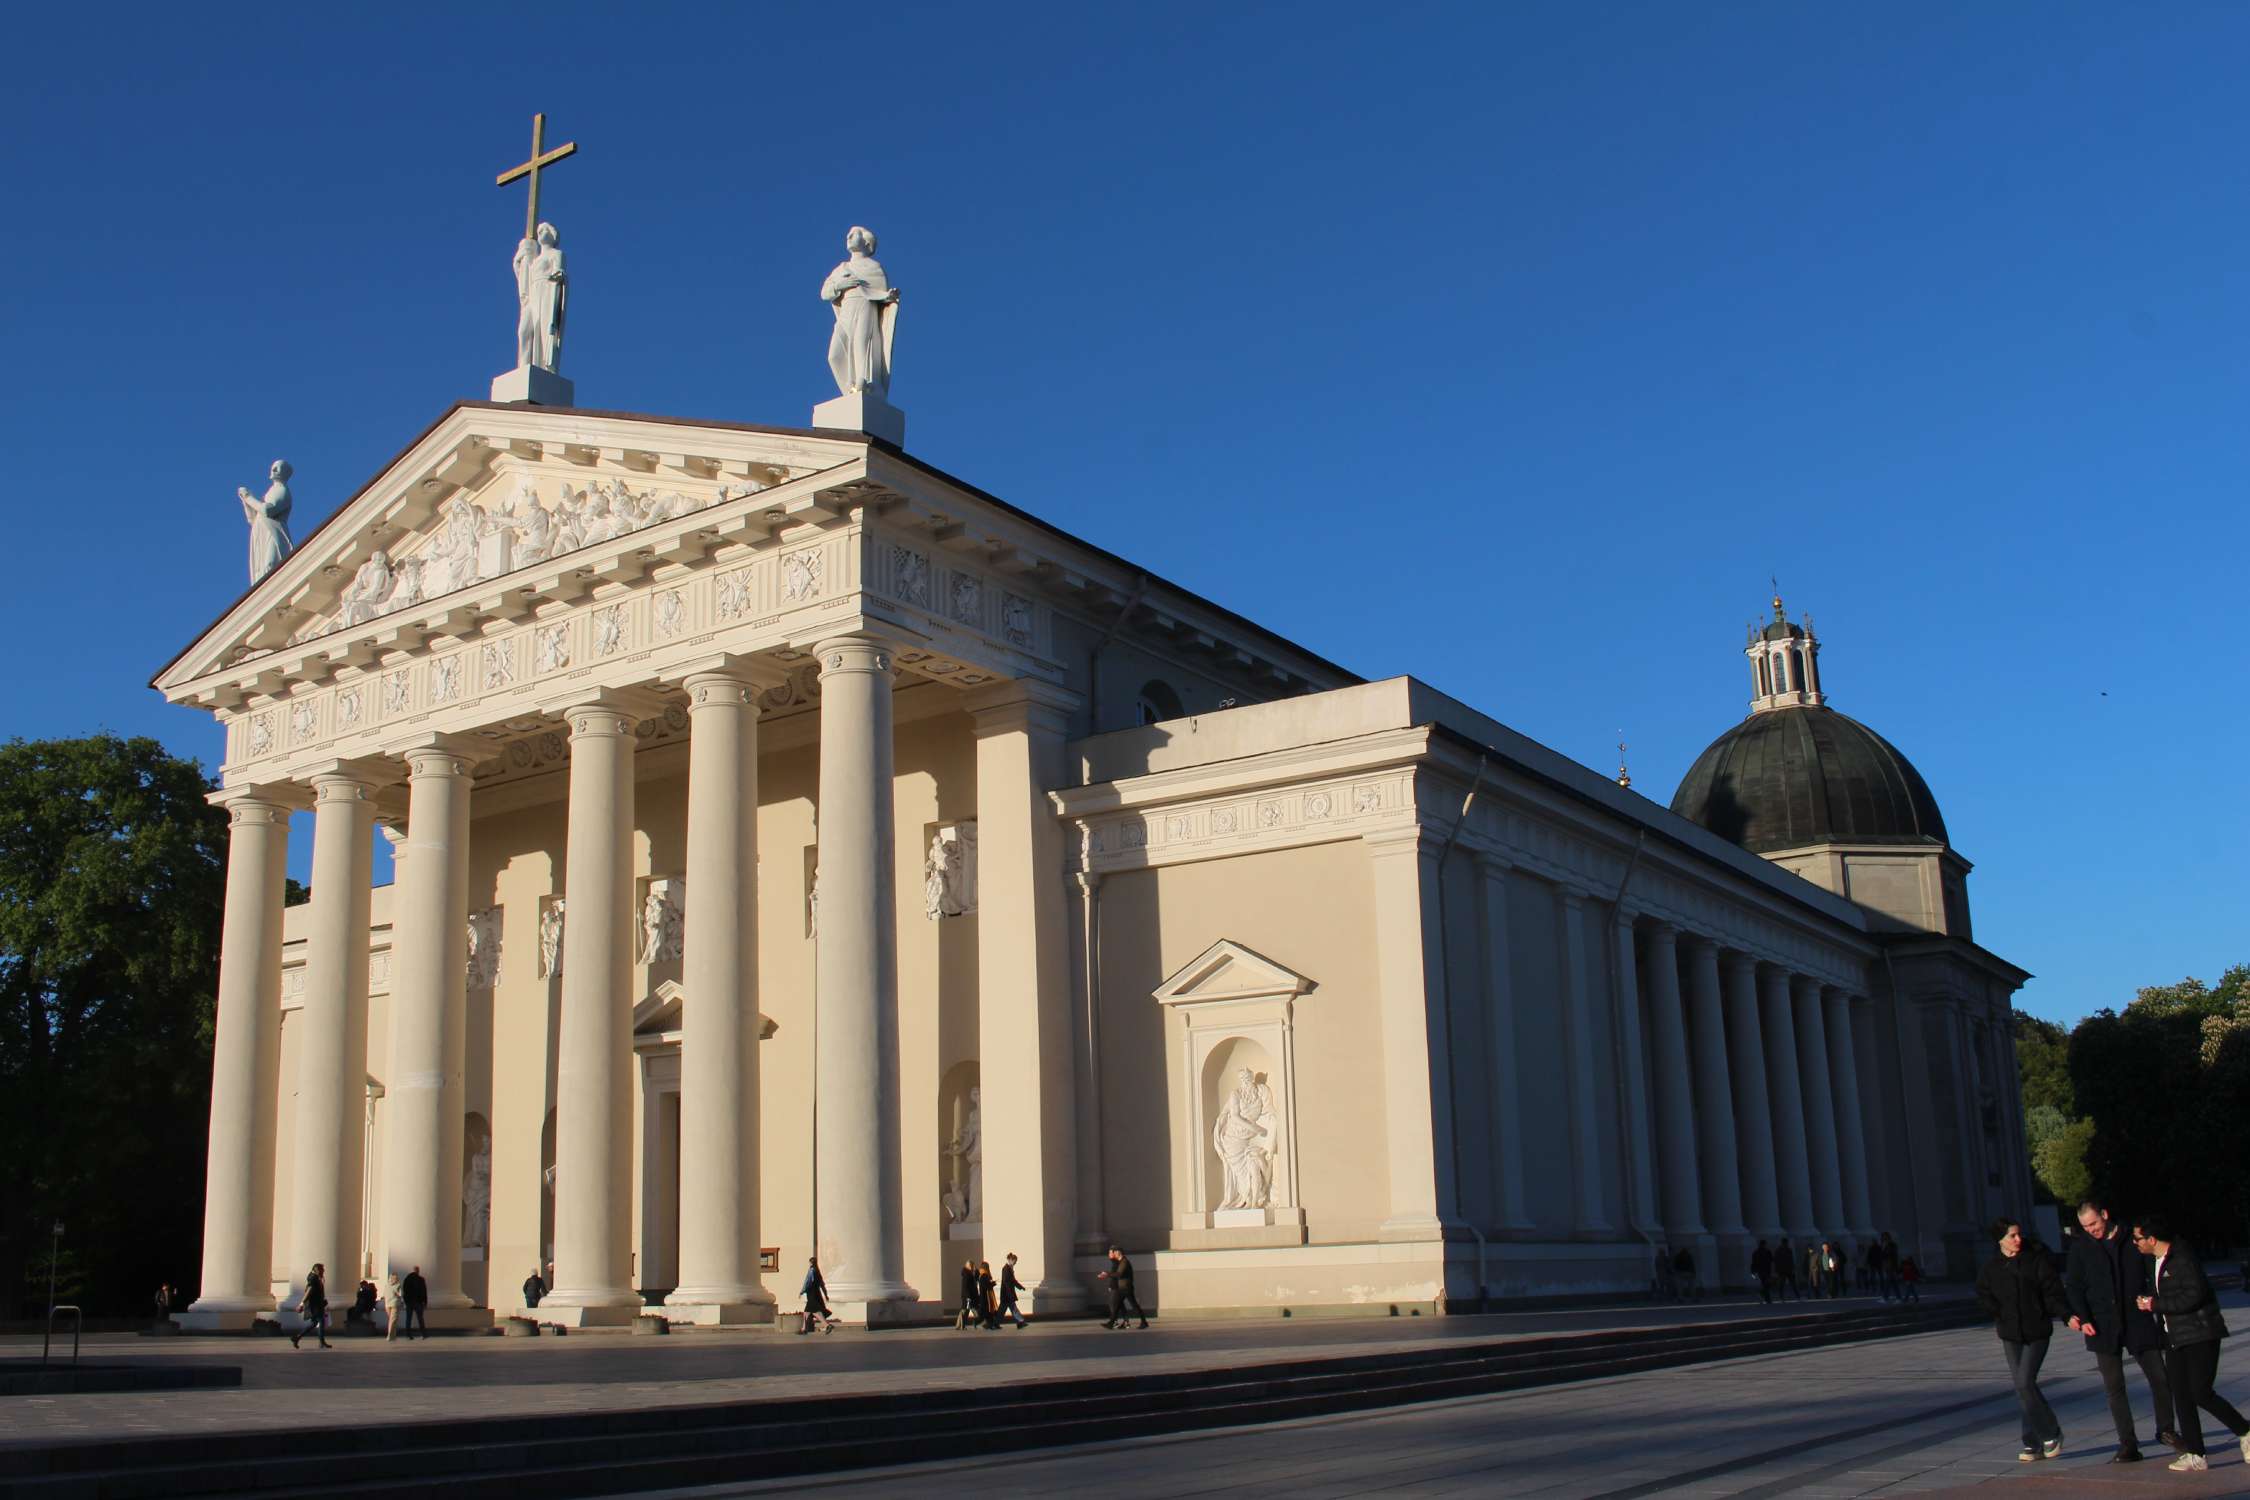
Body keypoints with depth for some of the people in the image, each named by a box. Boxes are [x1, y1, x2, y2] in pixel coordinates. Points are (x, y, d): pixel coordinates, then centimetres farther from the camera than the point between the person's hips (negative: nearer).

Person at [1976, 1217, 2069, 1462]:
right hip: (2010, 1335, 4)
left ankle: (2050, 1434, 5)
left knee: (2025, 1383, -13)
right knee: (2022, 1388, 6)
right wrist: (2001, 1316, -6)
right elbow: (1984, 1297, 9)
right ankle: (2034, 1443, 14)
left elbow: (2053, 1293, -8)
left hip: (2036, 1333, -4)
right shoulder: (1991, 1269, 6)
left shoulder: (2037, 1262, -4)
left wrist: (2068, 1315, -22)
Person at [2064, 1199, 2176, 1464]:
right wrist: (2083, 1318, -9)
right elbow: (2073, 1287, 4)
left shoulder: (2132, 1239, 0)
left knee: (2160, 1377, 2)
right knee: (2114, 1387, 1)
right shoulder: (2080, 1247, 3)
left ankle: (2165, 1430, 25)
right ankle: (2128, 1445, 6)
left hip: (2138, 1322, 0)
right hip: (2103, 1327, 0)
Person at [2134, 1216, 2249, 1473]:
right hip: (2175, 1339, 9)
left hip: (2200, 1336, -9)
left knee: (2200, 1392, -12)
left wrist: (2155, 1304, -19)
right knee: (2181, 1396, 3)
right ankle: (2195, 1454, 5)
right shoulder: (2159, 1261, 13)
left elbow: (2194, 1295, -25)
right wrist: (2145, 1300, 3)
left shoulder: (2183, 1259, -16)